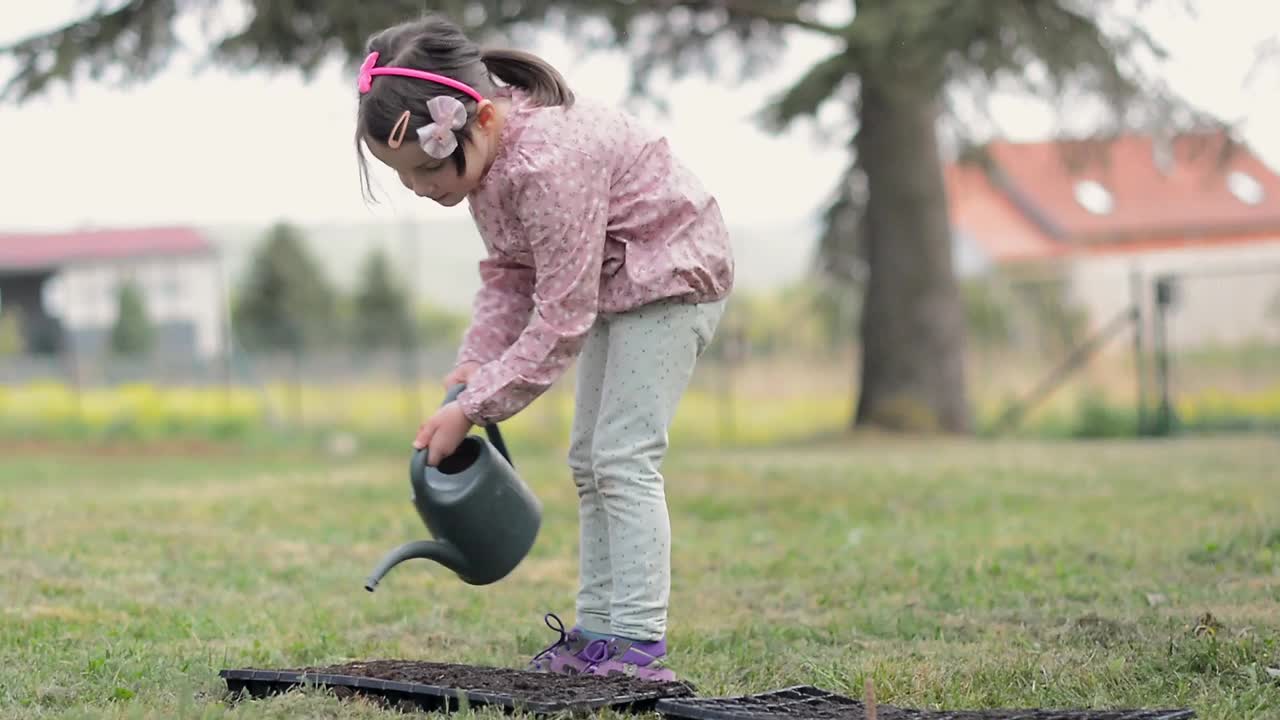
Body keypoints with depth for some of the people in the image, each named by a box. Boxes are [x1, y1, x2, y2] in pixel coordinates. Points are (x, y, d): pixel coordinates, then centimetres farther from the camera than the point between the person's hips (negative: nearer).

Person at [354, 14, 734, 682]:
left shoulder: (550, 164, -37)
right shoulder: (481, 151, -8)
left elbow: (560, 319, -33)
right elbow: (508, 273, 2)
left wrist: (473, 407, -28)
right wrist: (472, 365, -11)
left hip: (671, 271, -10)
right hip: (611, 284, 10)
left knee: (623, 457, -15)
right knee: (590, 461, 9)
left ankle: (639, 644, -16)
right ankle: (598, 629, 13)